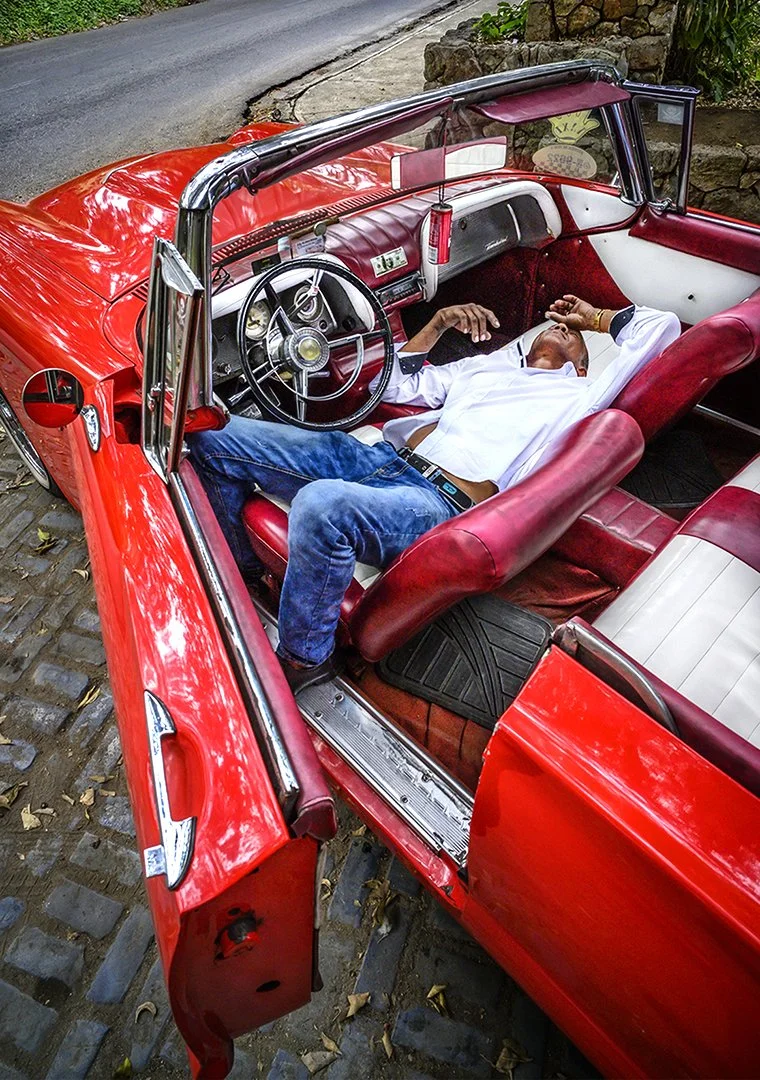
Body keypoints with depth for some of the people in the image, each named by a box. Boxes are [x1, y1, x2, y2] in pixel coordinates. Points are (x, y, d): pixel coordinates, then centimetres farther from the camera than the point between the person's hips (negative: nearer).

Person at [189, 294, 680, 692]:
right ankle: (243, 576, 16)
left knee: (321, 505, -40)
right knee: (215, 439, -4)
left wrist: (594, 317, 30)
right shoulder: (484, 365, 33)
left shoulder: (578, 396, 19)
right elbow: (395, 386, 30)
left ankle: (303, 661, -14)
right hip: (379, 458, 6)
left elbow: (662, 325, 17)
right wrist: (439, 322, 23)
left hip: (440, 504, -6)